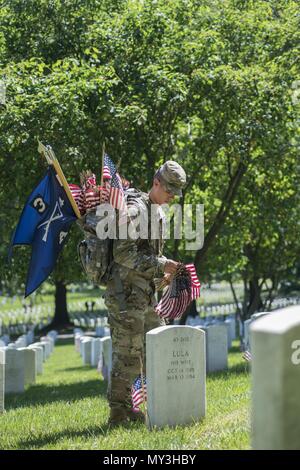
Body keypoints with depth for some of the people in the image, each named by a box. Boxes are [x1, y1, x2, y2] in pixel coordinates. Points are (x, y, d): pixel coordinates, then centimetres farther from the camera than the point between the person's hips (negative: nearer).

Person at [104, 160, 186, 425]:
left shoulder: (159, 213, 17)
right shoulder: (135, 210, -13)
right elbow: (123, 254, -21)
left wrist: (164, 274, 7)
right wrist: (160, 265, -20)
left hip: (146, 294, 9)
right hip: (126, 294, -9)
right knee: (127, 354, -7)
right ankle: (119, 413, -2)